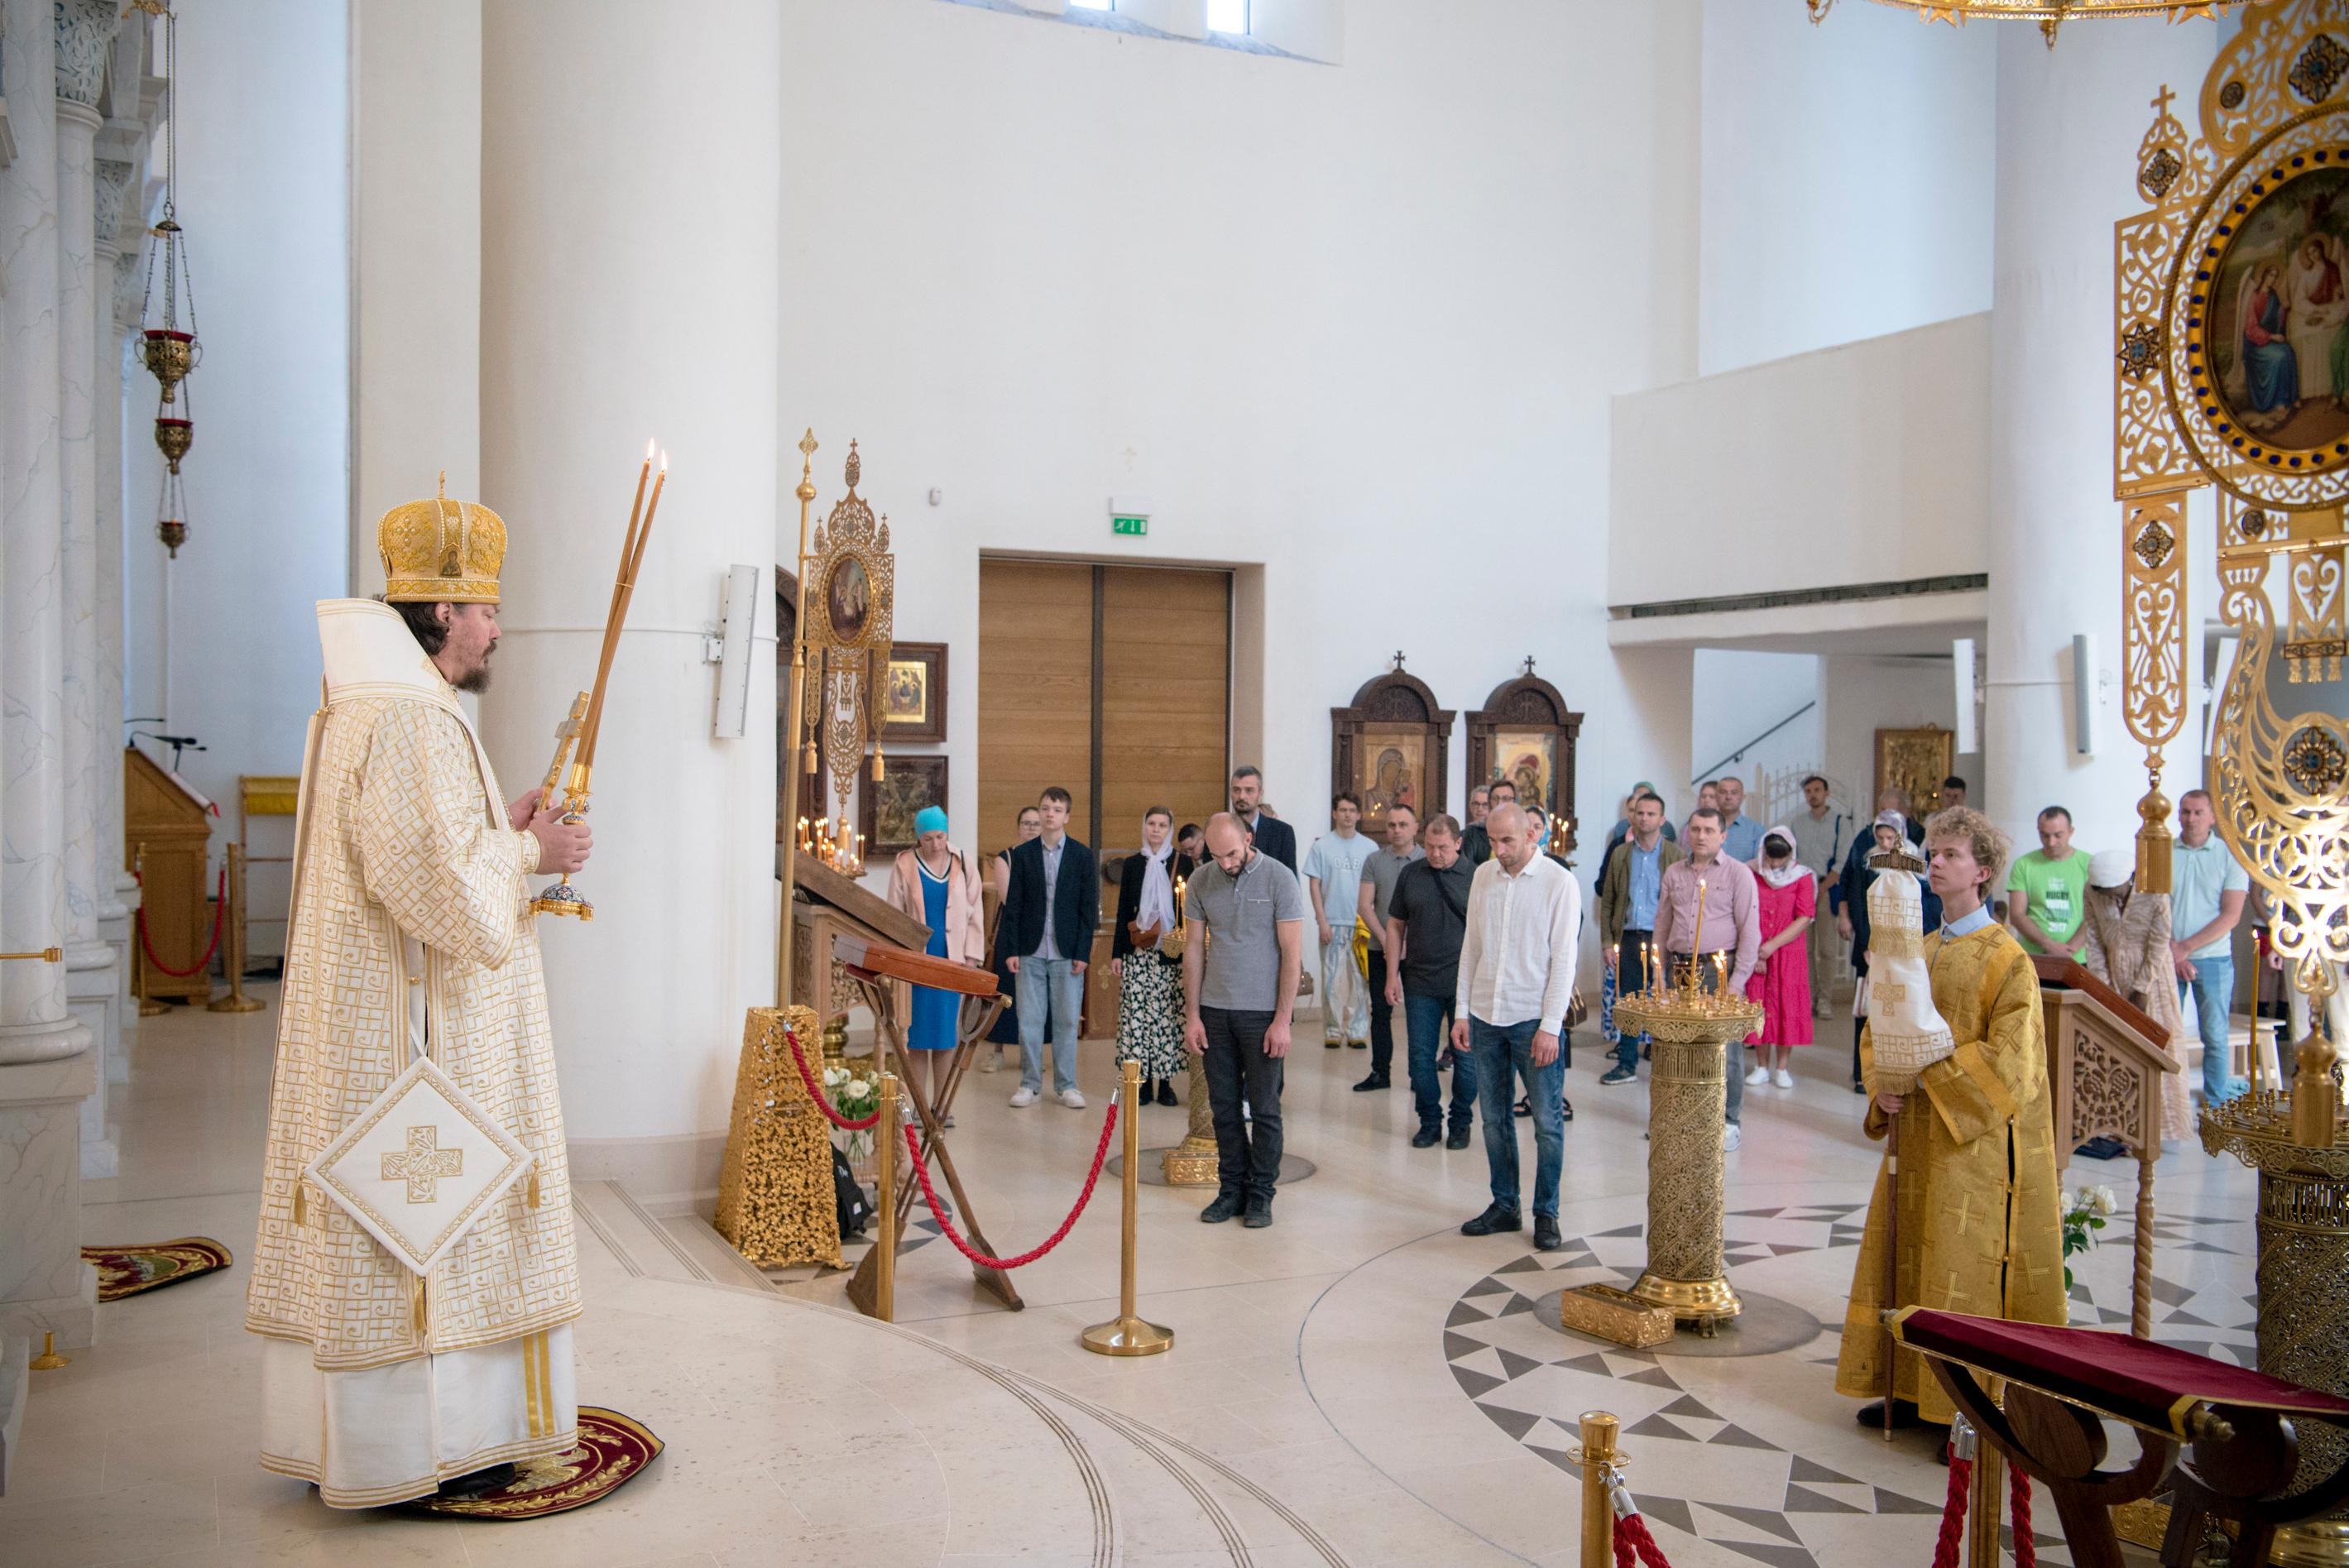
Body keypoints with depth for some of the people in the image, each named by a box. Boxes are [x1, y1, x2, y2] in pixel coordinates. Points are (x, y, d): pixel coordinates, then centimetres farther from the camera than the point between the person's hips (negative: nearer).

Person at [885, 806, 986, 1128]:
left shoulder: (962, 866, 5)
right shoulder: (905, 866, 2)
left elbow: (974, 913, 6)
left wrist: (972, 956, -1)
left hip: (952, 961, 1)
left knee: (946, 1035, 3)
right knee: (917, 1035, 0)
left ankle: (940, 1105, 11)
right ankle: (918, 1105, 7)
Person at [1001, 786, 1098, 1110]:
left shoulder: (1082, 855, 3)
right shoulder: (1023, 854, 5)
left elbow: (1089, 907, 1)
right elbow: (1013, 904, 4)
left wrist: (1083, 952, -5)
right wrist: (1012, 949, -3)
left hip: (1067, 953, -1)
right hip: (1031, 952, 1)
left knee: (1067, 1020, 3)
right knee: (1028, 1020, 3)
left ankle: (1065, 1085, 12)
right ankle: (1030, 1083, 14)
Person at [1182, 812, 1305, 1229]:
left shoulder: (1279, 878, -9)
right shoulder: (1202, 881, 2)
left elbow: (1292, 953, -8)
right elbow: (1194, 947, 7)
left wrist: (1282, 1020, -11)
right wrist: (1192, 1014, 3)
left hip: (1262, 1011, -3)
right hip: (1215, 1010, 3)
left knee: (1264, 1108, 4)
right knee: (1224, 1105, 9)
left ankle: (1261, 1193, 16)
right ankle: (1231, 1188, 20)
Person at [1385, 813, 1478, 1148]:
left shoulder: (1476, 877, -3)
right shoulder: (1410, 875, 5)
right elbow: (1396, 926, 10)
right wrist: (1392, 975, 5)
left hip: (1465, 983, -2)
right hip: (1420, 983, 2)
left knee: (1464, 1057, 6)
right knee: (1421, 1057, 6)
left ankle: (1461, 1123, 21)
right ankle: (1430, 1122, 19)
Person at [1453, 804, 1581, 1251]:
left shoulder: (1559, 882, -7)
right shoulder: (1483, 876, 7)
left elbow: (1564, 958, -9)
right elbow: (1470, 946, 11)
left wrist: (1550, 1026, -13)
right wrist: (1461, 1012, 8)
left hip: (1533, 1018, -4)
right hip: (1485, 1016, 5)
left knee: (1548, 1121, 1)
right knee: (1494, 1118, 11)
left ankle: (1546, 1214, 13)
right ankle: (1505, 1206, 23)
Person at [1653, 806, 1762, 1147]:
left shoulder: (1738, 874, 0)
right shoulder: (1674, 874, 13)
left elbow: (1750, 933, -3)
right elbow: (1662, 928, 18)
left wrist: (1737, 981, -9)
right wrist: (1660, 975, 11)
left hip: (1719, 970, -4)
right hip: (1680, 969, 4)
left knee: (1726, 1049, -3)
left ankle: (1729, 1122, 8)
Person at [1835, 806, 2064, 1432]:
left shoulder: (2007, 961, -10)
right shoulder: (1918, 954, 11)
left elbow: (2009, 1059, -17)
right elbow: (1878, 1033, 14)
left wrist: (1927, 1075, -20)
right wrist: (1882, 1085, -5)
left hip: (1975, 1140, -7)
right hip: (1916, 1134, 7)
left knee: (1967, 1269, -3)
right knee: (1906, 1257, 11)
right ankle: (1912, 1387, 22)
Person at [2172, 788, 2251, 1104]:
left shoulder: (2229, 856, 1)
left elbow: (2231, 916, -6)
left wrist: (2186, 947, -12)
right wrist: (2172, 952, -10)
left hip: (2213, 959, -1)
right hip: (2167, 958, 1)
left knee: (2215, 1038, 2)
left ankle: (2216, 1107, 9)